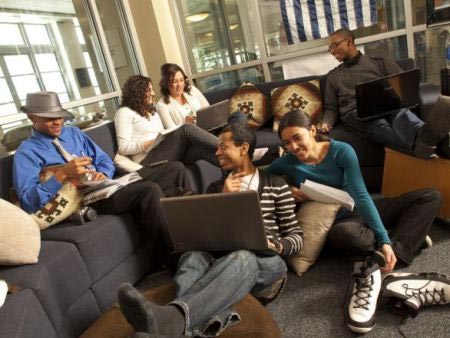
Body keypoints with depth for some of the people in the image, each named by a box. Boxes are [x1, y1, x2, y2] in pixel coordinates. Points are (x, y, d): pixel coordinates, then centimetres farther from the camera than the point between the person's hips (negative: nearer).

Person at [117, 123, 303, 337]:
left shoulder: (276, 185, 12)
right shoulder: (216, 188, 21)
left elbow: (296, 236, 10)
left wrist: (275, 246, -13)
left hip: (264, 264, -2)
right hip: (223, 261, 3)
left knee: (241, 258, -40)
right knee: (193, 257, -33)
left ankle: (173, 318, -63)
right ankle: (213, 321, -61)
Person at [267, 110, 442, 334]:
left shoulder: (342, 151, -14)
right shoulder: (287, 163, -11)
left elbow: (361, 196, -20)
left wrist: (385, 240, -29)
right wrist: (286, 189, -16)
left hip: (362, 211, 3)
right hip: (340, 221, -3)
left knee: (431, 196, -14)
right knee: (342, 233, -42)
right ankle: (411, 236, -18)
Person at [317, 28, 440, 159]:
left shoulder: (378, 61, 21)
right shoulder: (333, 76, 26)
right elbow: (330, 108, 22)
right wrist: (327, 122, -2)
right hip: (355, 113, -1)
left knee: (400, 112, -37)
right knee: (381, 127, -37)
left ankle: (421, 134, -68)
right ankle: (421, 146, -62)